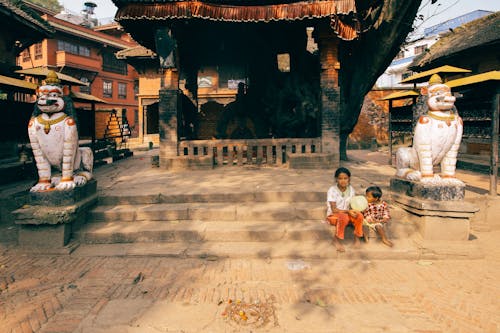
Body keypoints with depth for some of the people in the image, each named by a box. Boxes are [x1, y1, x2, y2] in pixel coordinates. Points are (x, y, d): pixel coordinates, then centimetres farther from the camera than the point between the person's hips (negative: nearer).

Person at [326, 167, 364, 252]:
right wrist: (348, 211, -28)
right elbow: (334, 210, -18)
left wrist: (353, 211, -19)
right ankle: (336, 239, -16)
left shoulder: (351, 189, -1)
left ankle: (357, 237, -2)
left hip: (347, 214, 5)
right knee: (344, 217, -37)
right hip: (333, 215, -5)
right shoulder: (332, 190, -17)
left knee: (359, 215, -24)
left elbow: (352, 205, 3)